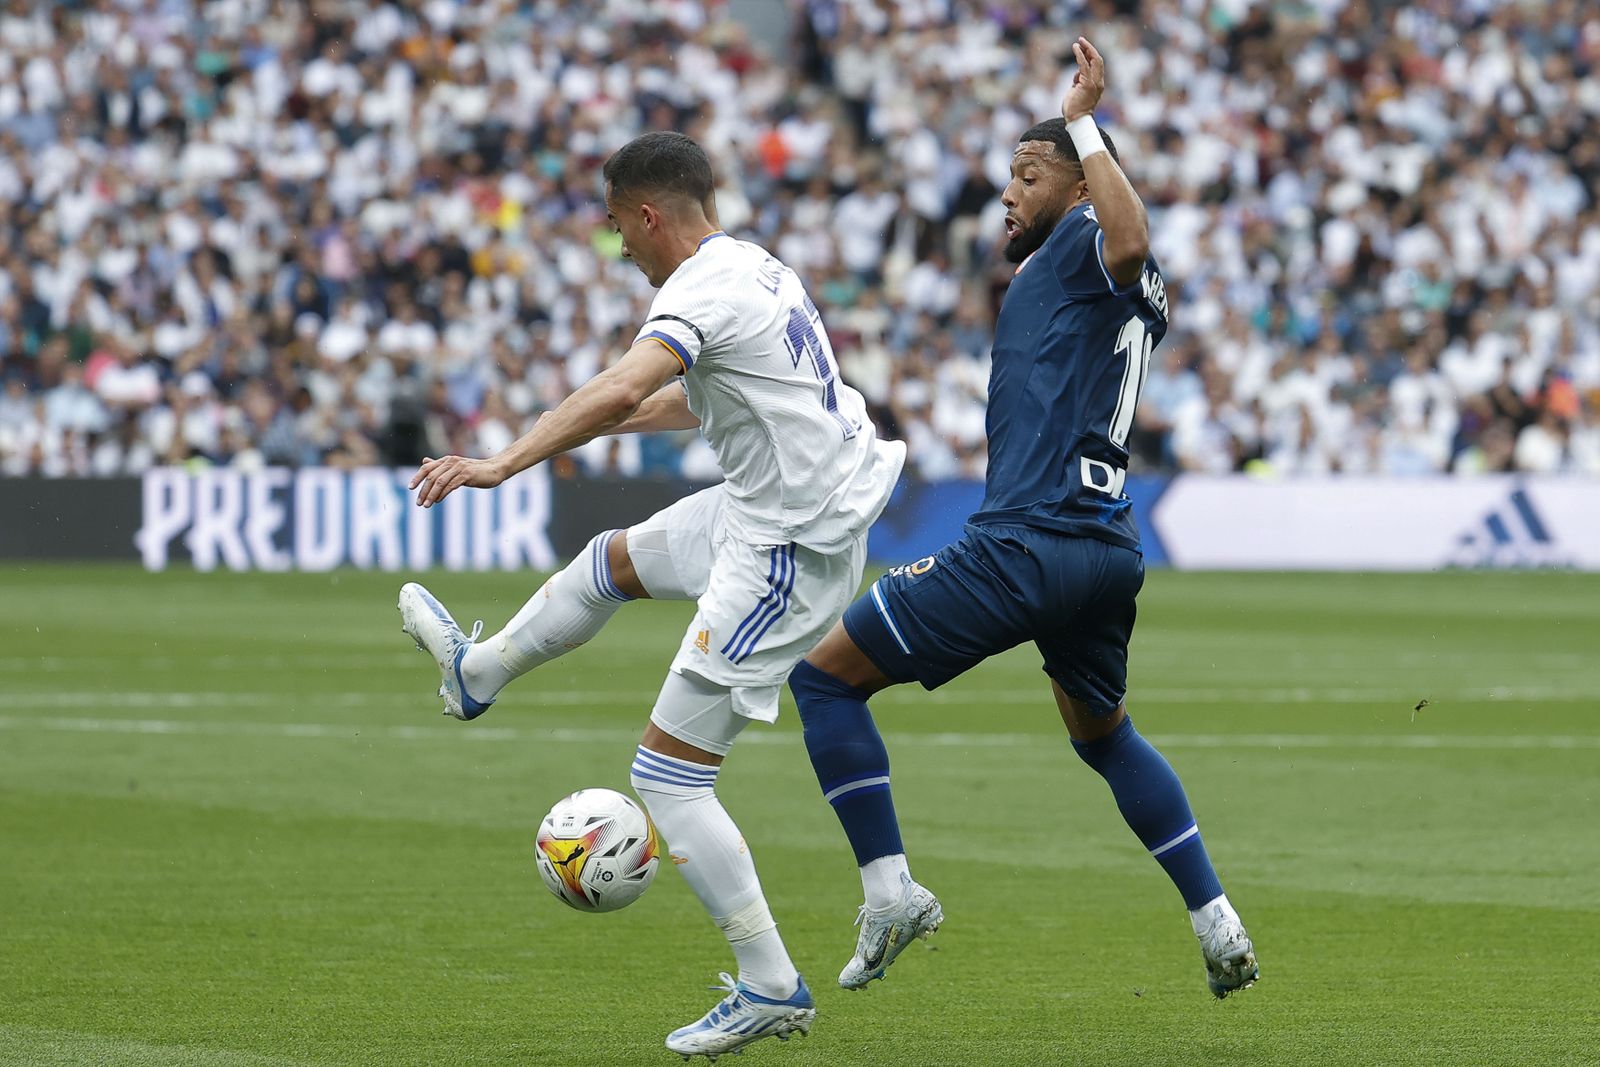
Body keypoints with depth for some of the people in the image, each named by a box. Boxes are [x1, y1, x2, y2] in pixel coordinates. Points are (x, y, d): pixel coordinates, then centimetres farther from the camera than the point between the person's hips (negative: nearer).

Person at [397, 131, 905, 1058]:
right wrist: (604, 425, 43)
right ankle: (477, 675, 54)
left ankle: (771, 988, -2)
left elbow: (622, 390, -37)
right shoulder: (755, 269, 11)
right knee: (614, 561, 30)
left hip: (789, 548, -10)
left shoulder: (701, 290, -19)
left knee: (669, 770, -5)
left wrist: (503, 463, -42)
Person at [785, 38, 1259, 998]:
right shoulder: (1139, 293, 20)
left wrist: (1084, 122, -21)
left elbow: (1130, 242, -29)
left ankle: (891, 892, -5)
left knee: (827, 675, 0)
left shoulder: (1077, 246, -6)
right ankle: (1219, 927, 24)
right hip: (1112, 547, 10)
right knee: (1103, 732, 31)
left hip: (1027, 545, -10)